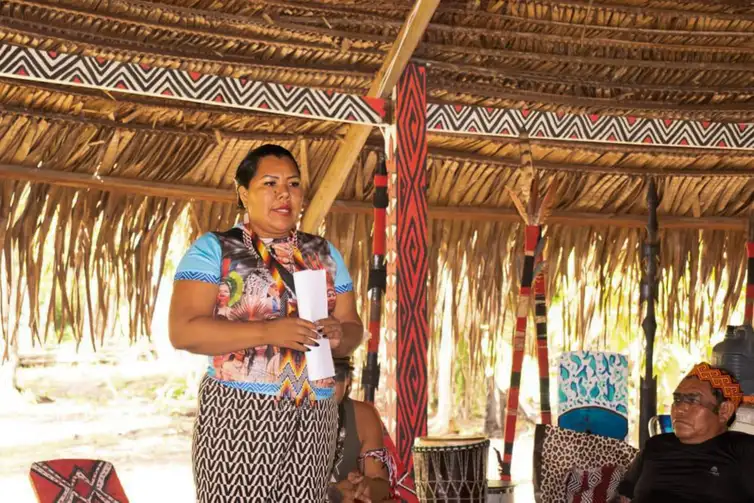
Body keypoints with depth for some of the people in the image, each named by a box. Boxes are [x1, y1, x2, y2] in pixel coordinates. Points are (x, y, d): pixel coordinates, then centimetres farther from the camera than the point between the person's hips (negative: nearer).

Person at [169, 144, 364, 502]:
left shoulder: (324, 254, 14)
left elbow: (353, 327, 14)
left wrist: (339, 334, -10)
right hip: (238, 413, -4)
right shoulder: (213, 249, -1)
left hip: (314, 417, 4)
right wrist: (268, 332, -21)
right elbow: (184, 331, -11)